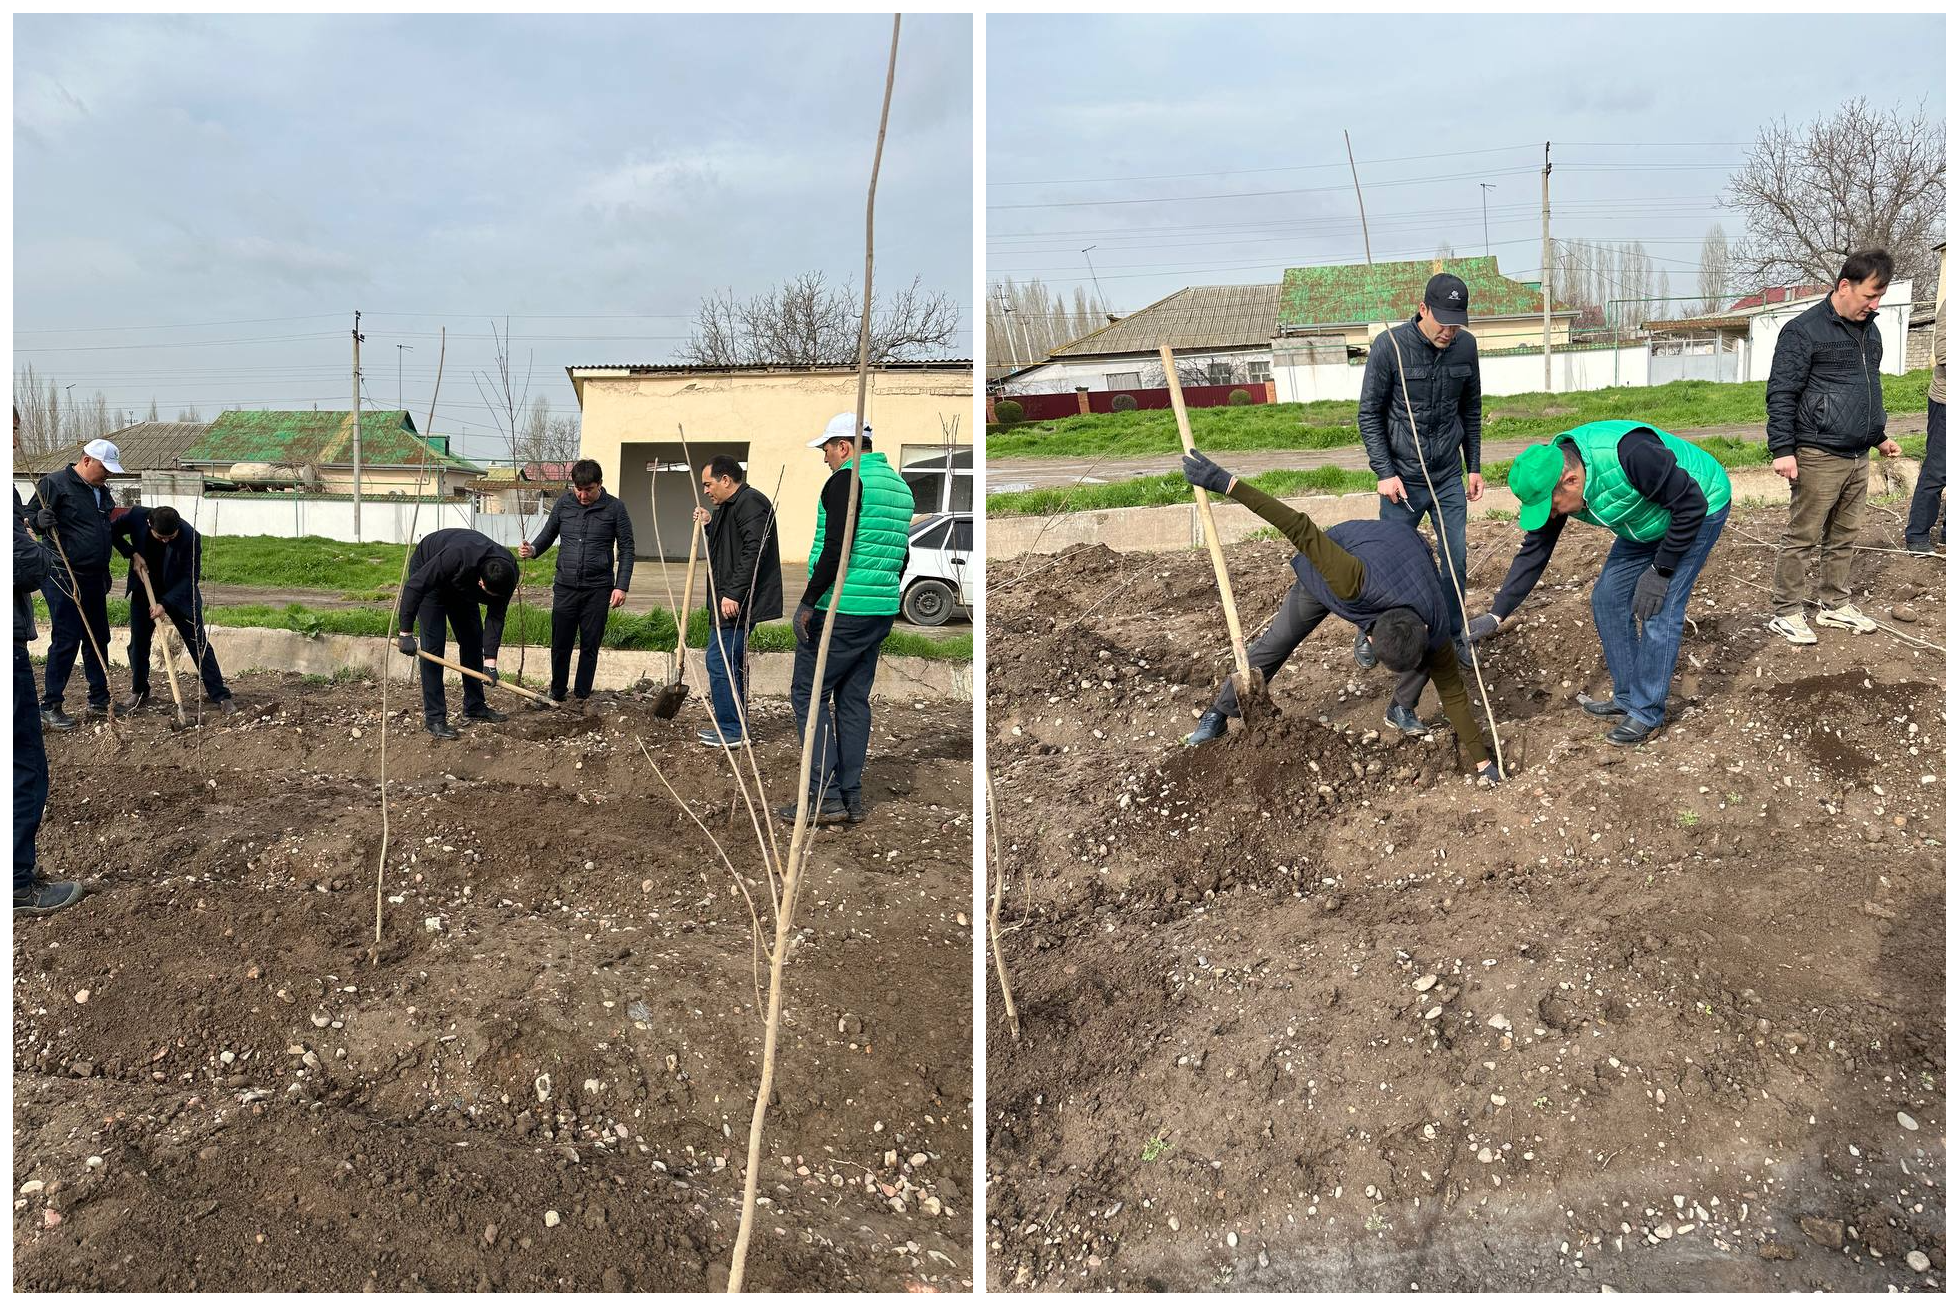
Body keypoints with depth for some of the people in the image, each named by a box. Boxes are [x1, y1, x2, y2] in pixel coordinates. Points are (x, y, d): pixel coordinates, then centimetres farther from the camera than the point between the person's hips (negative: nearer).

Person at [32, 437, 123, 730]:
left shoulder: (101, 491, 15)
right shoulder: (55, 483, -10)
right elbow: (29, 518, -12)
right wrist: (40, 519, -34)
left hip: (93, 578, 8)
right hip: (63, 577, -8)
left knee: (98, 639, 12)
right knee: (66, 640, -7)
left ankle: (99, 700, 22)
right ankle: (49, 707, 0)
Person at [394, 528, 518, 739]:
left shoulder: (508, 573, -27)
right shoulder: (456, 557, -44)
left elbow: (496, 617, -18)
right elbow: (413, 587, -36)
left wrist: (490, 660, -24)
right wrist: (406, 633, -33)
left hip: (461, 586, 6)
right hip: (427, 575, -6)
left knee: (473, 639, 4)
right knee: (433, 643, -14)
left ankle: (474, 706, 17)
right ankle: (434, 717, -12)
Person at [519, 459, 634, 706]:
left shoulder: (614, 508, -3)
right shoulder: (564, 503, 4)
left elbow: (626, 549, 0)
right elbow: (548, 533, 14)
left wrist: (621, 586, -7)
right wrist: (532, 549, -8)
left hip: (597, 590, -2)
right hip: (565, 586, 2)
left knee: (590, 646, 6)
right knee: (560, 645, 6)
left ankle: (582, 698, 16)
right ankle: (557, 696, 20)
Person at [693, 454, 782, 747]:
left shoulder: (750, 503, -15)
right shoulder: (731, 506, 20)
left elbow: (753, 551, -25)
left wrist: (733, 594, -27)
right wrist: (710, 524, 12)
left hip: (738, 602, -11)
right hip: (732, 600, 11)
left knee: (720, 661, -9)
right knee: (732, 662, 15)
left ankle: (731, 730, -2)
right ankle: (738, 726, 23)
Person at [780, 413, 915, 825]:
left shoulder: (846, 481, -11)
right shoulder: (899, 485, 16)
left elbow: (836, 548, -20)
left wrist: (808, 602, -17)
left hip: (839, 609, -9)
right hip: (882, 612, 9)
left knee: (809, 694, -1)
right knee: (853, 699, 13)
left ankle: (825, 797, -5)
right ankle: (851, 796, 14)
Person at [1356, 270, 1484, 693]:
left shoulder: (1465, 346, -2)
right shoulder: (1390, 346, -15)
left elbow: (1471, 409, 10)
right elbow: (1370, 414, -8)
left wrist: (1474, 466, 11)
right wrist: (1384, 472, -12)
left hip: (1449, 478, 3)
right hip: (1403, 479, -3)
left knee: (1457, 560, 8)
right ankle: (1368, 634, 26)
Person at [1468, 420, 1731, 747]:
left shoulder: (1627, 454, -40)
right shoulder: (1551, 481, -16)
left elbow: (1692, 503, -29)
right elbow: (1534, 552, -8)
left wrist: (1660, 571, -23)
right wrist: (1496, 615, -14)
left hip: (1700, 508, -7)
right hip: (1649, 522, 8)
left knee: (1659, 609, -15)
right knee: (1608, 599, 4)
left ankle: (1648, 712, -2)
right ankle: (1627, 699, 17)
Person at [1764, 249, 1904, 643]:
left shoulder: (1868, 329, 15)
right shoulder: (1804, 330, -10)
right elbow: (1781, 394, -13)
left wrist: (1878, 436, 30)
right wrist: (1782, 449, -18)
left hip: (1858, 458, 8)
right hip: (1819, 458, -8)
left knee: (1844, 536, 14)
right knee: (1802, 538, -2)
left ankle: (1835, 605, 24)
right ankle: (1786, 613, 5)